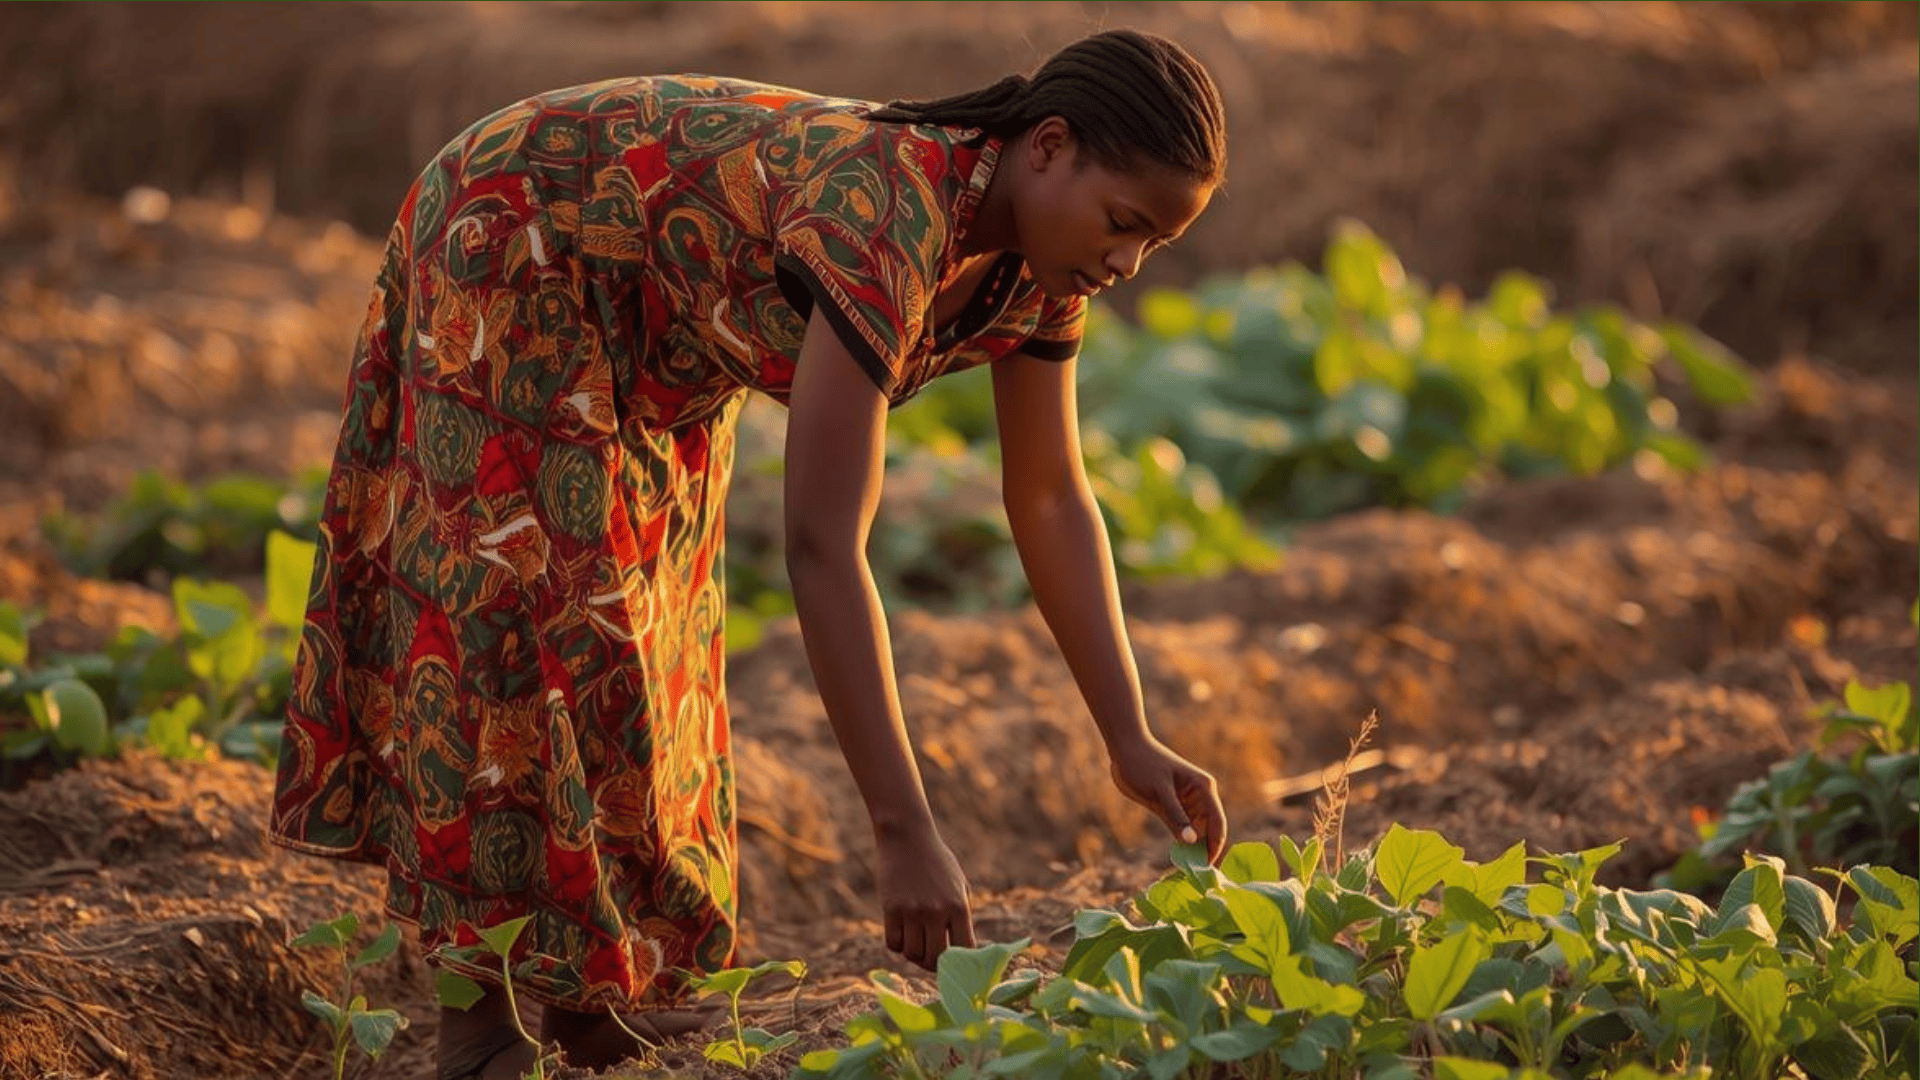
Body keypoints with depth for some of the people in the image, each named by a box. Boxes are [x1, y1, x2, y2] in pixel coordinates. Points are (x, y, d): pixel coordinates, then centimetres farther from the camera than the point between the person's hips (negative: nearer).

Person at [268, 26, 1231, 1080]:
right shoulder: (886, 224, -41)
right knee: (516, 608, -12)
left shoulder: (1039, 249, -15)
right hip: (512, 245, -9)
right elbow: (823, 545, -46)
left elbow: (1050, 499, -4)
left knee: (635, 618, 10)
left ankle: (589, 988, 17)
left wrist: (1131, 742, -13)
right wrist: (905, 833, -48)